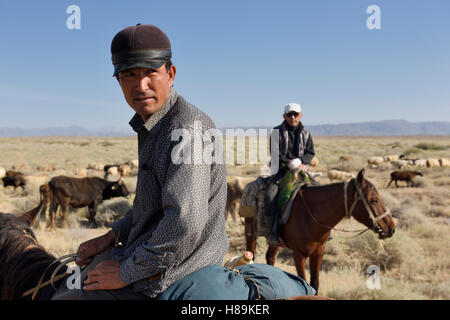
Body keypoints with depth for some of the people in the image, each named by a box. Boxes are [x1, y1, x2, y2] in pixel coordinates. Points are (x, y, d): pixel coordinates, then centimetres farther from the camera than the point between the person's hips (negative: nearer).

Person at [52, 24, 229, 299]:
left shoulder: (187, 129, -26)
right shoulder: (154, 126, 6)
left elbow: (186, 224, -34)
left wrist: (126, 272, -24)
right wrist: (113, 236, 10)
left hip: (163, 277, -10)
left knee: (64, 296, 5)